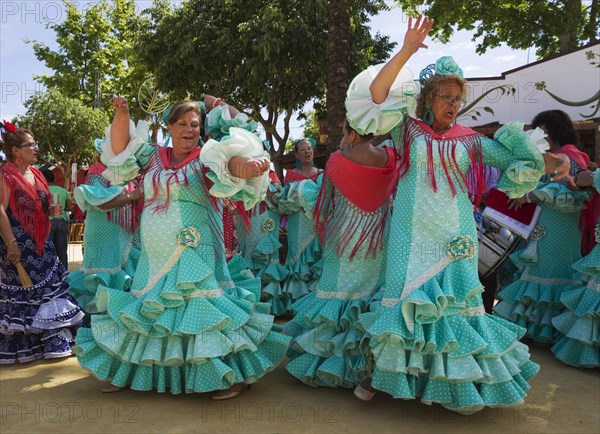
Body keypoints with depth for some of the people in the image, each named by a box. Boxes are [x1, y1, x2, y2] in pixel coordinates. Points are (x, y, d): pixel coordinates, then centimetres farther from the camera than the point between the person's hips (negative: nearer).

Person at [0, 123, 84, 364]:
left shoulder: (36, 174, 13)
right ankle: (20, 347, 13)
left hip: (40, 243, 8)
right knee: (21, 294, 1)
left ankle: (54, 342, 18)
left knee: (49, 288, 9)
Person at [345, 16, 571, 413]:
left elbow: (511, 156, 10)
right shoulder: (407, 130, 3)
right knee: (406, 297, 0)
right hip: (412, 232, -2)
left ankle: (458, 383, 17)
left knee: (456, 300, 4)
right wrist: (406, 51, -15)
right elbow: (377, 93, -7)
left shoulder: (468, 139, 9)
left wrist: (554, 161, -4)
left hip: (456, 233, 2)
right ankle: (382, 369, 16)